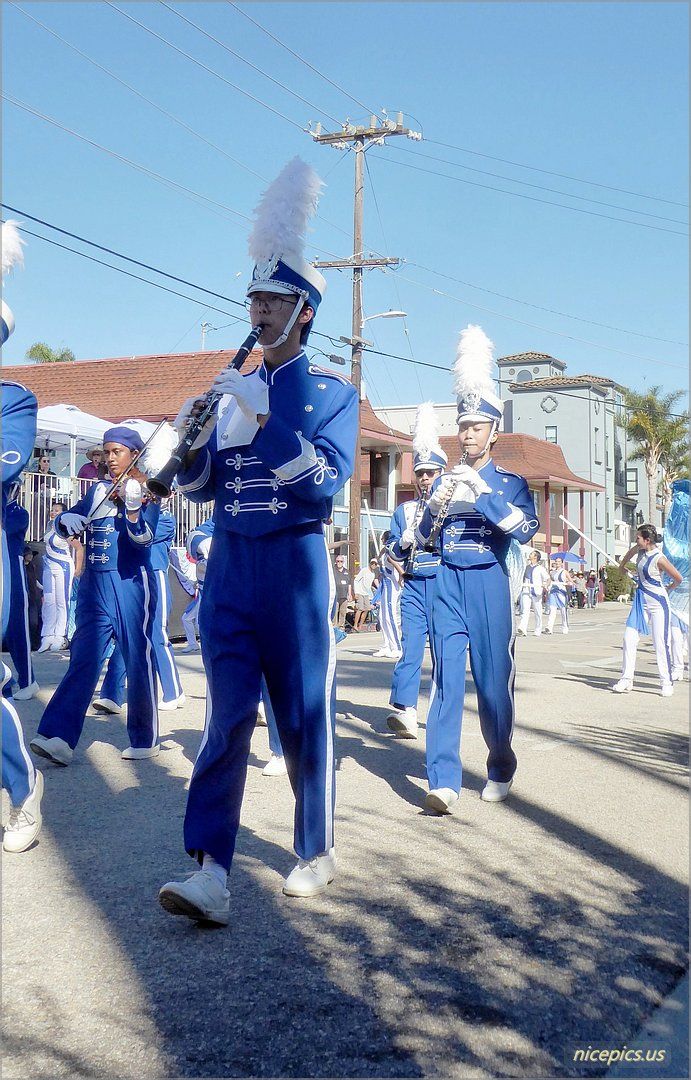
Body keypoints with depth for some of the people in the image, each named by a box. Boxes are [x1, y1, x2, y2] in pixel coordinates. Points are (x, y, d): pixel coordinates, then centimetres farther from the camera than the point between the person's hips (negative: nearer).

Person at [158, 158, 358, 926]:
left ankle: (316, 853, 23)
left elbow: (324, 483, -13)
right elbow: (200, 486, 13)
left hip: (294, 567, -3)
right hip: (228, 566, 3)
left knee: (305, 716, 6)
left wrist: (264, 417, -21)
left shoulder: (332, 393, 0)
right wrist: (189, 438, -9)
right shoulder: (232, 391, 13)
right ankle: (211, 877, -7)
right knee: (227, 713, -5)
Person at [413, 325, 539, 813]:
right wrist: (437, 505, -7)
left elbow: (527, 530, -11)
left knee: (494, 680, 5)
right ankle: (445, 781, -12)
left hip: (489, 584, -2)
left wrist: (483, 493, -19)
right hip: (447, 584, 2)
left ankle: (500, 768, 27)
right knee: (446, 678, -9)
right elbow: (421, 539, 13)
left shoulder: (511, 482, 5)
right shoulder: (444, 481, 13)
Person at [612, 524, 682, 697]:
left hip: (657, 602, -7)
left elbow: (678, 579, -11)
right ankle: (626, 679, 5)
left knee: (661, 643, -7)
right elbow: (631, 551, 29)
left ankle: (666, 683, 2)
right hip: (641, 601, 7)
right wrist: (621, 565, 41)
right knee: (629, 639, 1)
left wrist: (668, 589, 8)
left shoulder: (659, 559, -19)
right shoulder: (640, 550, 3)